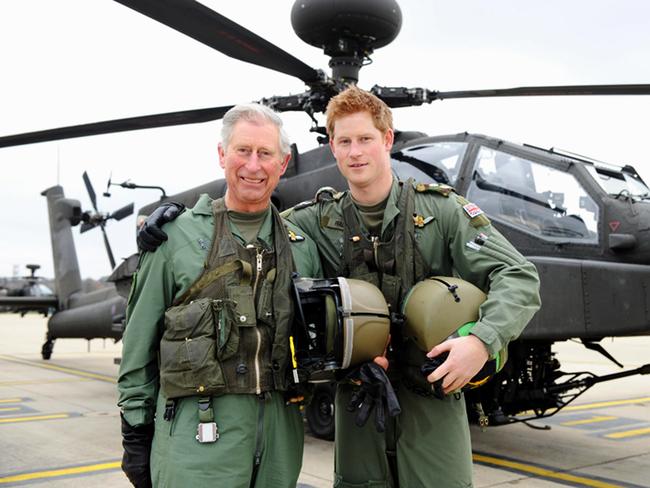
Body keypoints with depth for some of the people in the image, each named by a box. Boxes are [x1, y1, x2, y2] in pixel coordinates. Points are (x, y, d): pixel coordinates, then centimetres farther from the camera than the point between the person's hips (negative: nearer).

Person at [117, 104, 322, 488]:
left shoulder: (302, 247, 8)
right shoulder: (177, 236, -1)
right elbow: (140, 345, 1)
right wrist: (136, 432, 1)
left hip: (280, 429, 4)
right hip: (197, 430, -3)